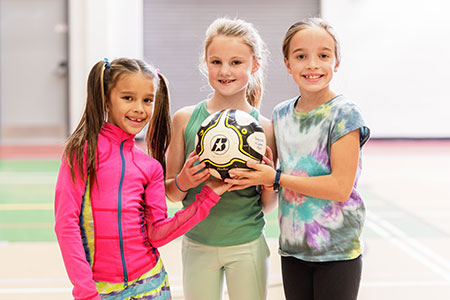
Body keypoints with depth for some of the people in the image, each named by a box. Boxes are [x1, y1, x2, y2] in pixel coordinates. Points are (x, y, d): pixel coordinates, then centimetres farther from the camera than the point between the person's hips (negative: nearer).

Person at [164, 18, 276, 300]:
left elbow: (268, 205, 3)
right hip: (198, 245, 1)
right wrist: (183, 183, -18)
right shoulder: (185, 119, -4)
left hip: (247, 247, 0)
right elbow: (170, 192, 2)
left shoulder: (264, 127, -5)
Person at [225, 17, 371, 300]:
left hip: (337, 250, -5)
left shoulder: (344, 114, -13)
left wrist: (276, 178, -17)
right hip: (293, 246, 5)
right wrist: (259, 171, -6)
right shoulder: (281, 114, 5)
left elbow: (341, 187, -18)